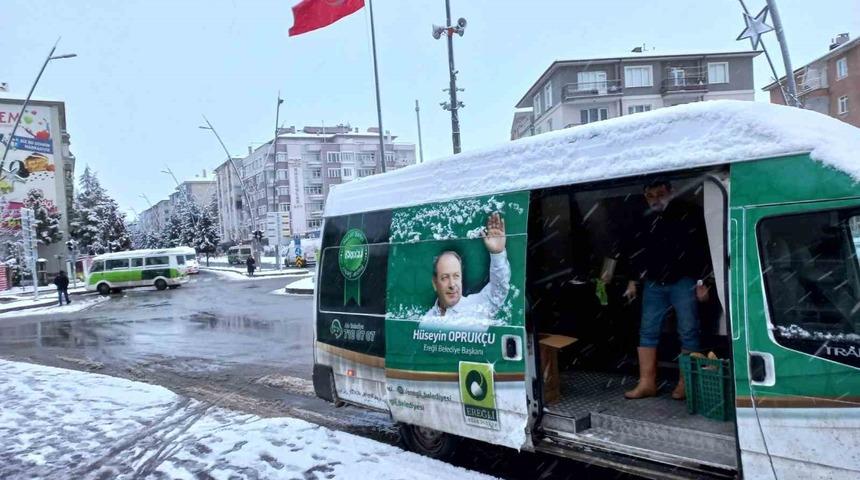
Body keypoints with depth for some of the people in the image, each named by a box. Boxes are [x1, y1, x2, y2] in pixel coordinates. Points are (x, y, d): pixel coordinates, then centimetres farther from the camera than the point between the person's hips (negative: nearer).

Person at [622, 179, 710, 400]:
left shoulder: (687, 214, -3)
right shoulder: (645, 221, 12)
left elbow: (702, 247, -7)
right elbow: (634, 252, 20)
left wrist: (702, 281, -11)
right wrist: (633, 280, 17)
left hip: (683, 282, -5)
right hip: (653, 283, 5)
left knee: (688, 332, -1)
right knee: (648, 331, 3)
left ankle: (685, 383, 7)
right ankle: (647, 383, 8)